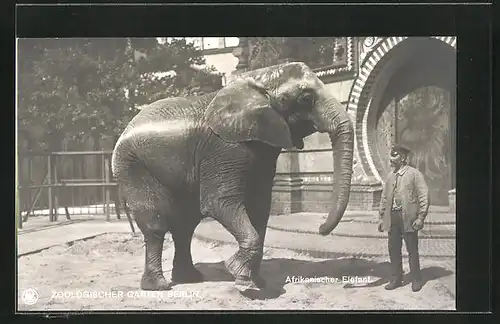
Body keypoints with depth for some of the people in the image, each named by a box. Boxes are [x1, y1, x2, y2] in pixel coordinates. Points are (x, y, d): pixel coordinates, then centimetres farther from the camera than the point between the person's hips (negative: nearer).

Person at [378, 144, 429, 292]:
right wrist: (381, 217, 11)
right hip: (392, 218, 6)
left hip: (408, 218, -5)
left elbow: (424, 197, -8)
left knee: (412, 250, 2)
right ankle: (396, 279, 19)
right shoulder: (391, 176, 14)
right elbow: (384, 198, 18)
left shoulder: (414, 174, -4)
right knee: (393, 249, 8)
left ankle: (416, 280, 14)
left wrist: (421, 217, -14)